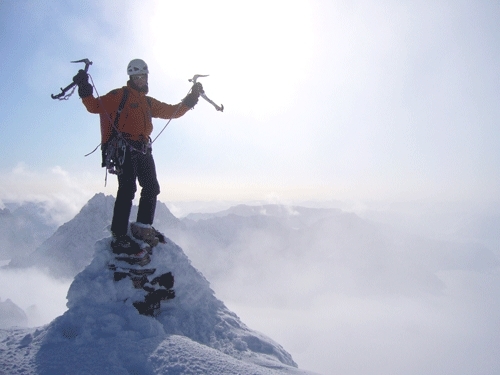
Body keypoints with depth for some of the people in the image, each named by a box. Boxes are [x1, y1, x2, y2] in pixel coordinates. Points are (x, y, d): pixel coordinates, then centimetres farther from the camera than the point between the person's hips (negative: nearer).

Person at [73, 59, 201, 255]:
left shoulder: (149, 102, 26)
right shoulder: (119, 95, 8)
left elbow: (173, 111, 25)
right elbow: (95, 106, -2)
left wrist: (191, 98, 18)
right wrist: (85, 90, -19)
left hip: (143, 150, 7)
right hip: (124, 148, -7)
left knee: (152, 188, 1)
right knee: (127, 189, -15)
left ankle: (143, 227, 12)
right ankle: (119, 236, -13)